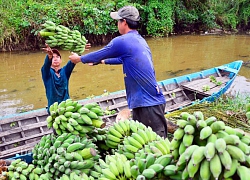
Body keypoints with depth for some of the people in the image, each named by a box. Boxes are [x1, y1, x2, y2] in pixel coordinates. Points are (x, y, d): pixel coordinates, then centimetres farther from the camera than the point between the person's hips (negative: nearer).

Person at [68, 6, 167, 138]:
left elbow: (99, 54, 4)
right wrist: (102, 61, 46)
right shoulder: (140, 40, 16)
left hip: (149, 103, -9)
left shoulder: (123, 41, -11)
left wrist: (79, 59, 22)